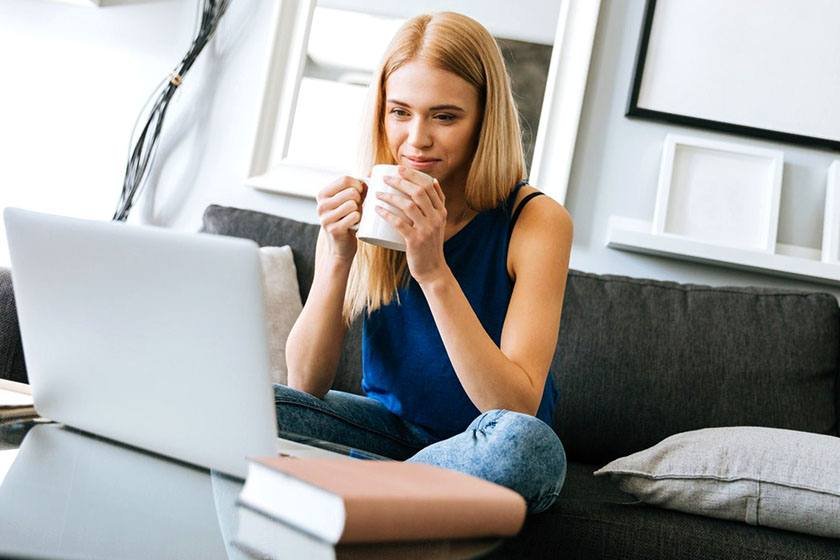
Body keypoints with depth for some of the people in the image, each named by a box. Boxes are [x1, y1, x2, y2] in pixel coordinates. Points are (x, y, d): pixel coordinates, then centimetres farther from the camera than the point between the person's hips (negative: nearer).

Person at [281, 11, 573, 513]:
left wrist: (433, 270, -34)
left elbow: (519, 407, -26)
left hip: (482, 452, -2)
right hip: (391, 425, 3)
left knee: (525, 442, -37)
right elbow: (306, 383, -11)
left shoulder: (537, 221, -18)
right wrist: (339, 258, -27)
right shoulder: (362, 209, -9)